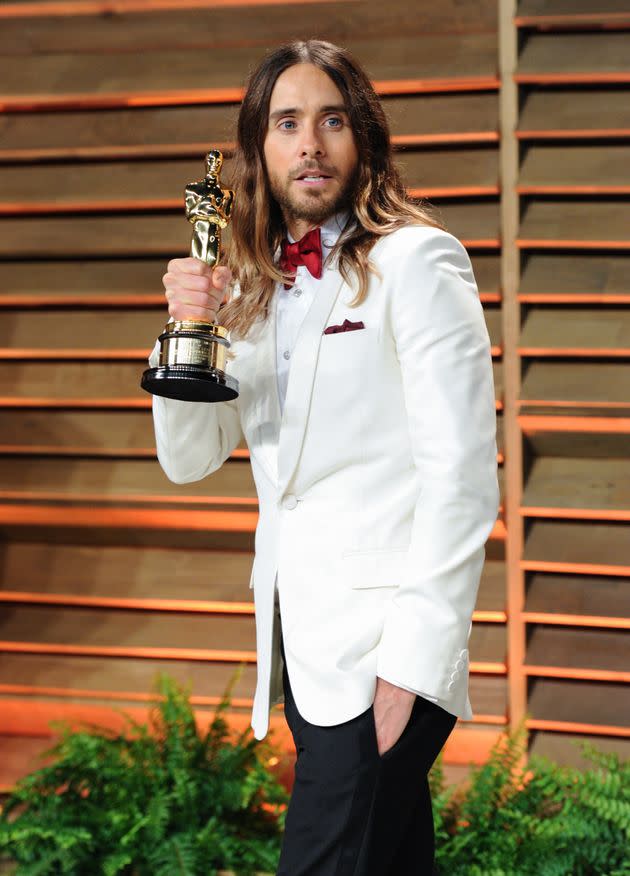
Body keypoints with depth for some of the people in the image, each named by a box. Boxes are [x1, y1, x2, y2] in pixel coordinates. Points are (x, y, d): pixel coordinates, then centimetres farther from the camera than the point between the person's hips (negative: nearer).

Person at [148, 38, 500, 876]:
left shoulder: (416, 260, -7)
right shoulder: (253, 286, 14)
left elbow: (461, 474, -12)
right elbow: (189, 459, 13)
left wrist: (416, 659, -17)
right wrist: (187, 328, -4)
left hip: (384, 649, -6)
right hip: (298, 634, 7)